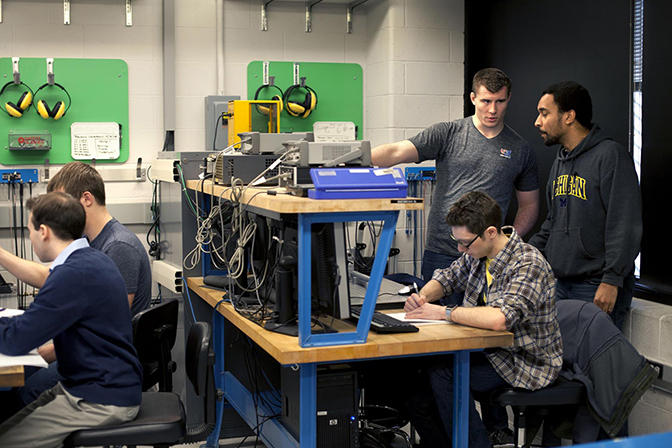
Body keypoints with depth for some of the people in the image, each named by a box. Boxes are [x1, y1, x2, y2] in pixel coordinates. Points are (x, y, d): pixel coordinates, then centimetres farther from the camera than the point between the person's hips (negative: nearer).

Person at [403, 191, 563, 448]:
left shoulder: (528, 265, -24)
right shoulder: (477, 253, 1)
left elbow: (498, 319, -39)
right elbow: (447, 277, 20)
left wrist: (443, 312, -27)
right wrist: (422, 297, -2)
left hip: (527, 362, -8)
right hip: (490, 350, 8)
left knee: (442, 371, -25)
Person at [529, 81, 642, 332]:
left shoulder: (611, 156, -9)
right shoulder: (560, 162, 18)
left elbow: (625, 225, -15)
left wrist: (611, 281, -20)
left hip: (598, 287, -8)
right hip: (562, 284, 8)